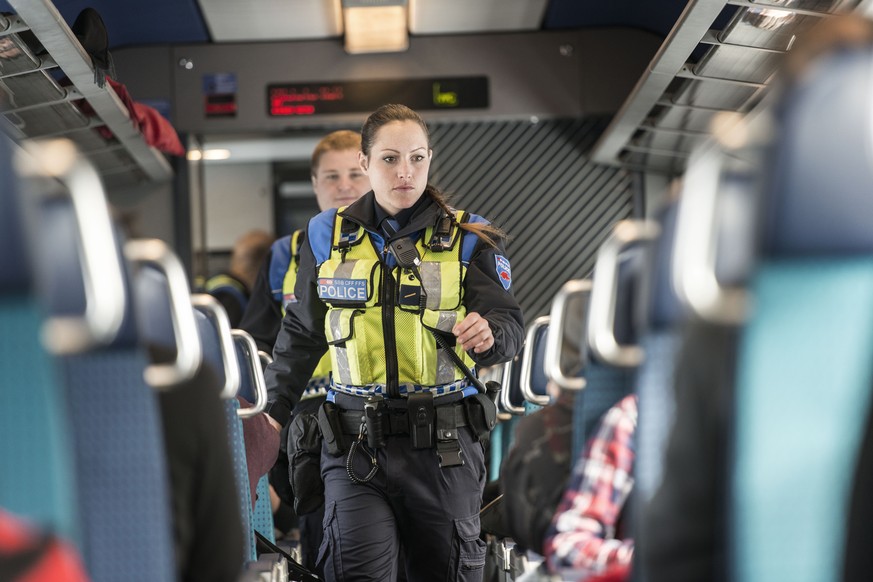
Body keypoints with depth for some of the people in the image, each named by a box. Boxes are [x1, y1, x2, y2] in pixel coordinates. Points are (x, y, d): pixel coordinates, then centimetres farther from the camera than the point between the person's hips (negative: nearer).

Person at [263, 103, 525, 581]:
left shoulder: (469, 237, 3)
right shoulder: (328, 235, 8)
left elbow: (509, 323, -5)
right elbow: (301, 334, 17)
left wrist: (488, 335, -28)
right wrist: (273, 411, 14)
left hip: (444, 446, 0)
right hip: (355, 444, 1)